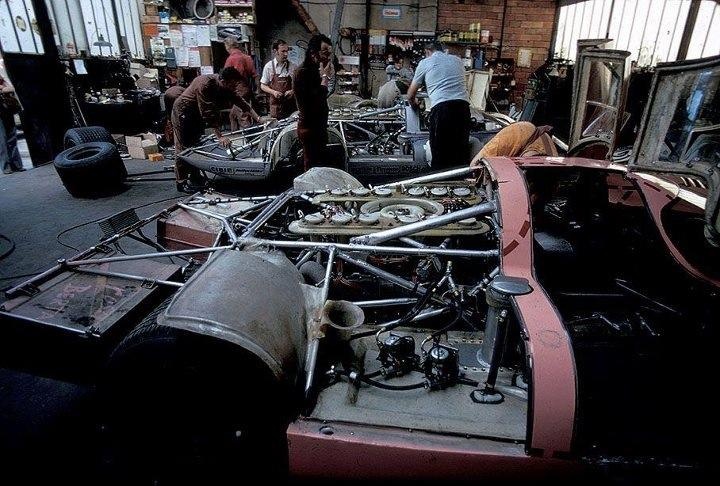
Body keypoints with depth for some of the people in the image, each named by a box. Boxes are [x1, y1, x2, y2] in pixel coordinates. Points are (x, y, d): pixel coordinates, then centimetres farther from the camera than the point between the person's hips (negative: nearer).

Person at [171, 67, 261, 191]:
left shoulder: (226, 87, -12)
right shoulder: (205, 85, -35)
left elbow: (240, 101, -6)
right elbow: (209, 114, -39)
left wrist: (258, 118, -13)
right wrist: (220, 137, -41)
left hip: (197, 114, 8)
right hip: (183, 112, -8)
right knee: (183, 147, -4)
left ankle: (195, 178, 24)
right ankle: (181, 181, 4)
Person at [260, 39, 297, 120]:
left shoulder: (293, 67, 1)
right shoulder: (269, 66, 0)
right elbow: (263, 86, 5)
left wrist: (292, 91, -10)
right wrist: (273, 92, -12)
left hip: (291, 104, 1)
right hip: (276, 105, -1)